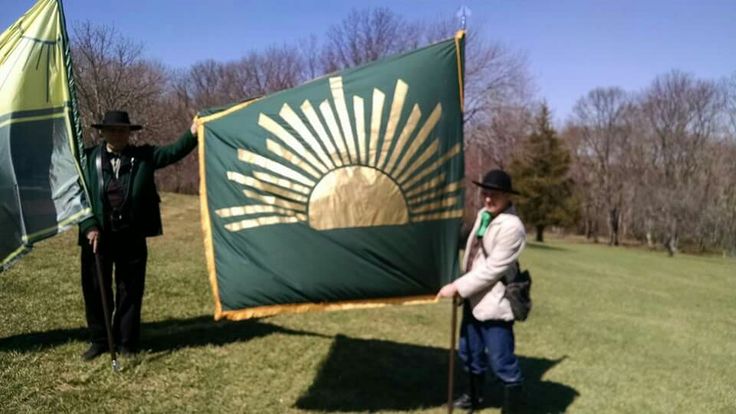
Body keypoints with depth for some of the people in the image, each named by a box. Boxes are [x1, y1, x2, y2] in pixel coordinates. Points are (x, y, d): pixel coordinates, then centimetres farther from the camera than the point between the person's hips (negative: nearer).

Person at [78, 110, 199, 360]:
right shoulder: (88, 158, 0)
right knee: (96, 290, 10)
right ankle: (99, 341, 27)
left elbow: (173, 152, -4)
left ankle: (126, 343, 21)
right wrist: (89, 226, -11)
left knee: (130, 290, 8)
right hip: (97, 236, 0)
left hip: (131, 237, 0)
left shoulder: (143, 156, 3)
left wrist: (192, 135, -20)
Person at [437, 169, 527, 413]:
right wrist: (462, 288, 17)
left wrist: (457, 287, -19)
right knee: (469, 351, 23)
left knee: (502, 361, 0)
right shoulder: (483, 215, 6)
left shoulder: (512, 227, -21)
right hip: (474, 299, 9)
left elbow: (492, 270, -23)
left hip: (495, 303, -9)